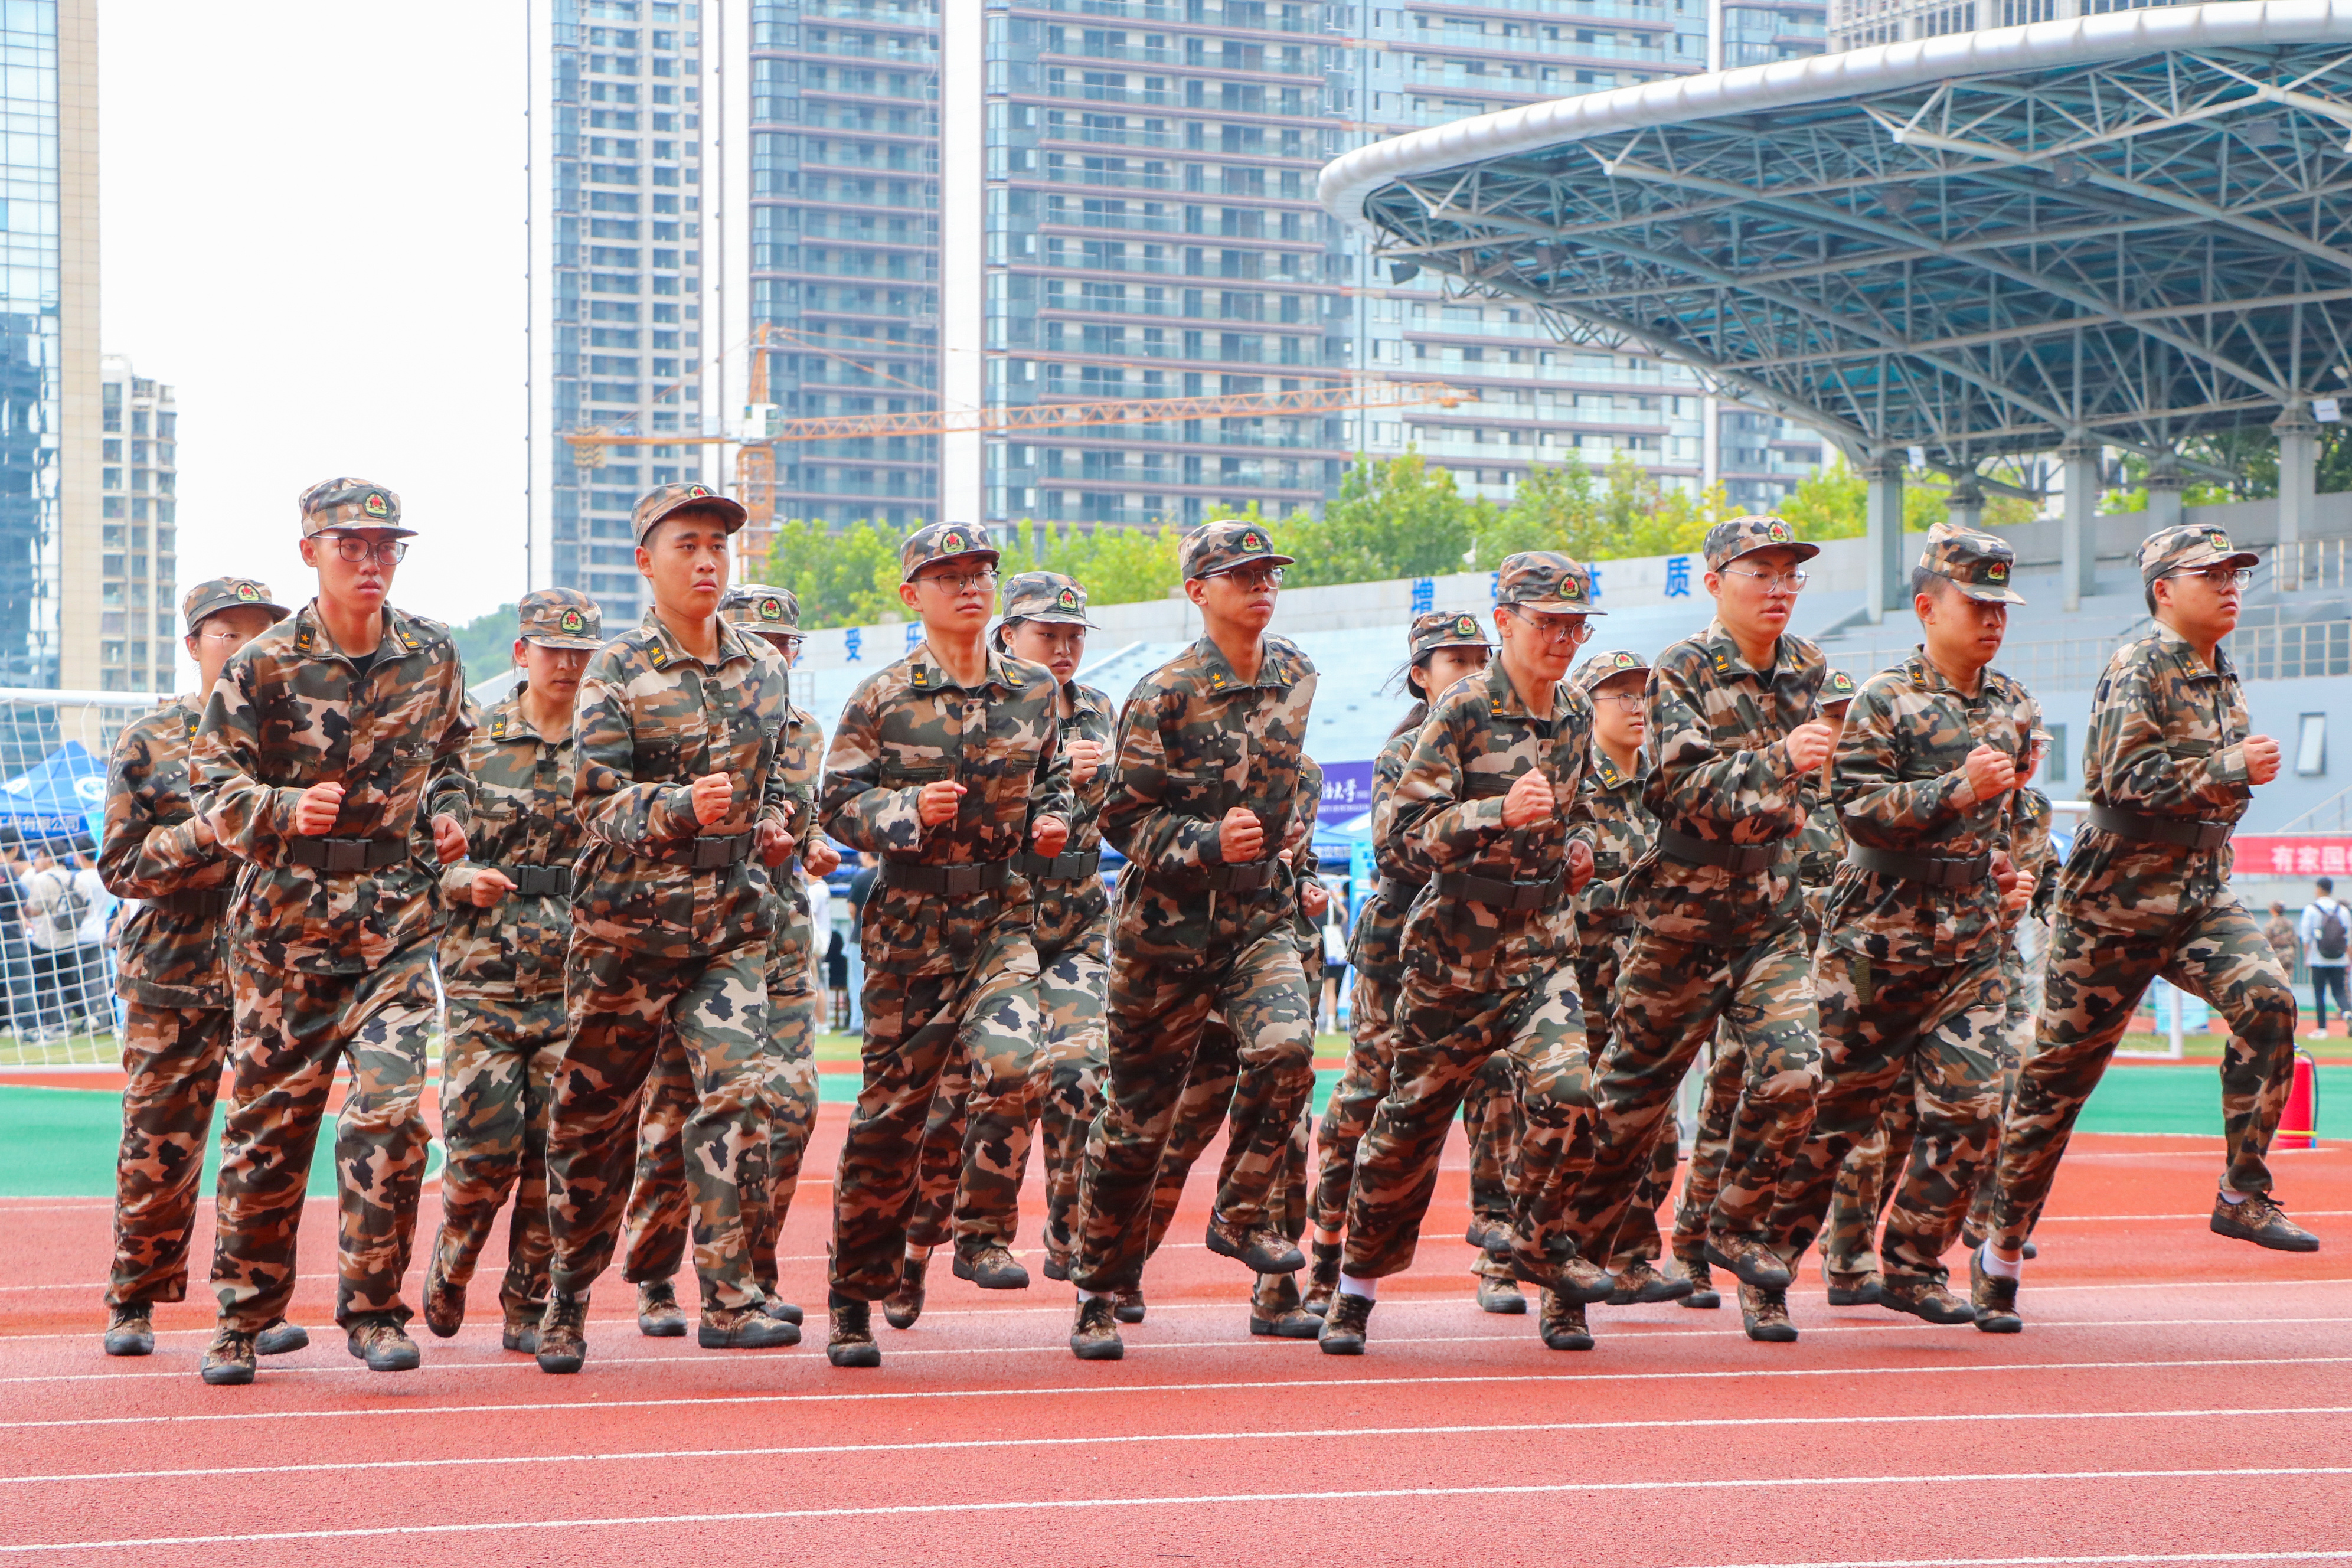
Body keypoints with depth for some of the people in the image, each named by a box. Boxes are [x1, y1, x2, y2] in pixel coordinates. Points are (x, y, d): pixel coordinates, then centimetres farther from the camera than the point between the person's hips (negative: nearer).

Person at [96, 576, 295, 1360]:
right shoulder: (147, 740, 7)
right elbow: (121, 867, 2)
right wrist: (203, 833, -13)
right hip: (173, 972, -1)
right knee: (158, 1147, 0)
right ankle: (134, 1302, 17)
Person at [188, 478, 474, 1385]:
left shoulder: (430, 655, 5)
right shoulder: (263, 667, -6)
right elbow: (212, 784, -6)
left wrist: (449, 813, 4)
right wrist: (285, 809, -24)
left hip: (398, 919, 1)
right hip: (286, 920, -1)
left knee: (391, 1113, -13)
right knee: (268, 1122, 5)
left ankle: (372, 1310, -1)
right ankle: (243, 1315, 21)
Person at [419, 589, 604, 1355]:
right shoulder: (472, 744, 4)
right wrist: (464, 880, -16)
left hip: (578, 976, 2)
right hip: (486, 977, -2)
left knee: (557, 1149, -2)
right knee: (483, 1146, -7)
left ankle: (529, 1308, 11)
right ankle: (448, 1272, 21)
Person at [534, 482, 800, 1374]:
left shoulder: (762, 669, 11)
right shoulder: (616, 672, -4)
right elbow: (599, 802, -13)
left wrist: (778, 822, 6)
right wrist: (680, 806, -30)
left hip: (731, 927, 3)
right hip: (627, 923, -3)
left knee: (737, 1094, -16)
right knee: (594, 1116, 6)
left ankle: (728, 1297, -14)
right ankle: (567, 1301, 22)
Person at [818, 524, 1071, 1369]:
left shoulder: (1035, 690, 8)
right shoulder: (882, 698, -1)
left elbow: (1055, 778, 23)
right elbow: (837, 802, -1)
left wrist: (1053, 821, 2)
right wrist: (909, 810, -17)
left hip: (1004, 918, 2)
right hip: (909, 920, -2)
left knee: (1011, 1065, -23)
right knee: (892, 1105, 2)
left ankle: (982, 1235, -4)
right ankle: (855, 1298, 14)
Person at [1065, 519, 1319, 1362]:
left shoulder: (1297, 677, 6)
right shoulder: (1164, 694, -11)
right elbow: (1127, 819, -11)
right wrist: (1208, 842, -26)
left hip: (1261, 914, 4)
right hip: (1169, 921, -4)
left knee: (1286, 1047, -25)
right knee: (1138, 1112, 2)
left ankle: (1240, 1214, -3)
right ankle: (1099, 1292, 17)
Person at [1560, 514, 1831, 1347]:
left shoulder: (1808, 670, 6)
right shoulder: (1682, 672, -11)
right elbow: (1686, 787, -25)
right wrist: (1778, 761, -36)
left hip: (1771, 910, 4)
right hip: (1685, 910, -4)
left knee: (1793, 1073, -13)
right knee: (1633, 1089, 5)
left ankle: (1736, 1227, 6)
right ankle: (1575, 1243, 21)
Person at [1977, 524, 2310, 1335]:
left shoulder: (2222, 677, 13)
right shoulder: (2139, 668, -12)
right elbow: (2127, 777, -25)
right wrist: (2232, 769, -30)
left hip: (2202, 896, 6)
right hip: (2117, 901, -6)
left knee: (2266, 999, -23)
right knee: (2058, 1076, 2)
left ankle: (2243, 1194, -15)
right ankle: (2002, 1249, 14)